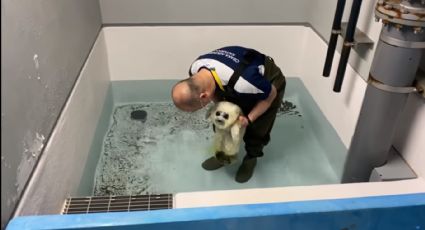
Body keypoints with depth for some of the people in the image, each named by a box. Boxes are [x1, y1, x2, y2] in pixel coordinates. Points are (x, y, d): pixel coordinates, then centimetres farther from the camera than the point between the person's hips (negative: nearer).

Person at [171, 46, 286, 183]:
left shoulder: (241, 82, -48)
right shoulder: (195, 69, -27)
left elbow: (271, 94, -26)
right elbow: (214, 91, -3)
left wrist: (249, 119, -26)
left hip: (270, 82, -5)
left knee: (256, 130, -2)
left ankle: (251, 158, 26)